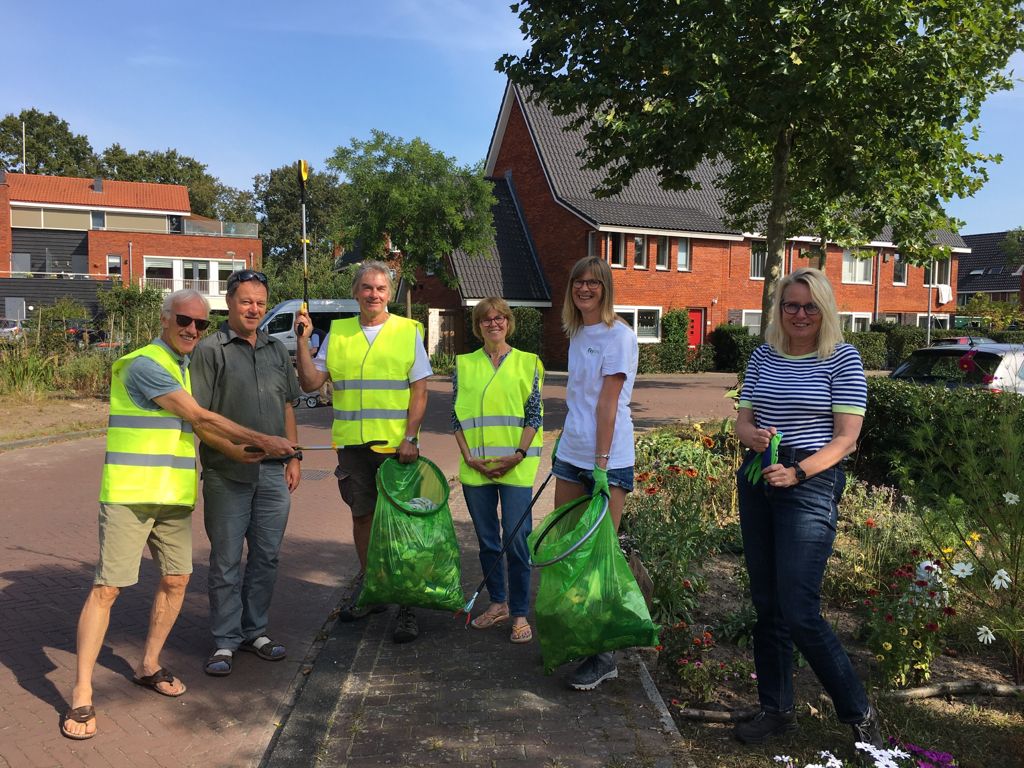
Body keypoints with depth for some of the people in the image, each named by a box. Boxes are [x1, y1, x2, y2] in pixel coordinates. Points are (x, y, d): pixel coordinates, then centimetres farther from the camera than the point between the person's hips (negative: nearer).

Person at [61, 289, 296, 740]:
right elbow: (201, 418, -15)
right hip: (129, 495, -8)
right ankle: (81, 695, 2)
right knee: (107, 588, -6)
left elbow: (197, 425, 15)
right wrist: (262, 440, -10)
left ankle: (148, 666, 27)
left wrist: (244, 451, 3)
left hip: (174, 496, 9)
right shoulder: (145, 365, -14)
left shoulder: (186, 367, 15)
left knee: (176, 579, 10)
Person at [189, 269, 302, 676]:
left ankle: (256, 630, 26)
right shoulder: (209, 350, -5)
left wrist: (294, 458, 11)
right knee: (226, 560, 4)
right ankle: (225, 640, 16)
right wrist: (234, 449, -21)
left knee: (266, 556, 12)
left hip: (273, 474, 5)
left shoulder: (277, 350, 12)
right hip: (227, 475, -5)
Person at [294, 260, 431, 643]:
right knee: (362, 515, 13)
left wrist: (410, 438, -11)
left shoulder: (408, 331, 2)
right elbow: (310, 382, 6)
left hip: (396, 444, -3)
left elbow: (419, 391, -2)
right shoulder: (337, 333, 9)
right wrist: (302, 341, -5)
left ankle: (406, 604, 7)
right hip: (352, 443, 3)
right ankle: (368, 586, 30)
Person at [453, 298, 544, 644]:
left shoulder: (527, 363, 3)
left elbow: (534, 415, 0)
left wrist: (518, 455, -11)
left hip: (516, 467, -2)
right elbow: (456, 416, 7)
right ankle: (498, 603, 27)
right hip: (476, 468, 3)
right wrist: (468, 456, -4)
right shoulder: (464, 365, 9)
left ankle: (520, 614, 8)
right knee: (487, 540, 11)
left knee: (516, 540, -4)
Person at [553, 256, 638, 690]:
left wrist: (601, 464, -20)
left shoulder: (619, 335, -10)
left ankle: (603, 656, 7)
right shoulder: (576, 335, 14)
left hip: (608, 461, -8)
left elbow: (608, 402, -17)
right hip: (570, 456, 8)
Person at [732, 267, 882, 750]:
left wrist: (796, 472, -21)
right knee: (766, 604, 11)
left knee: (799, 613, -8)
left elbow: (846, 439, -9)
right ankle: (777, 710, 26)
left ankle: (859, 714, 13)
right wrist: (754, 436, -13)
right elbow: (742, 421, 10)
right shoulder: (764, 356, 10)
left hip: (811, 487, -5)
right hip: (758, 482, 6)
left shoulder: (842, 358, -4)